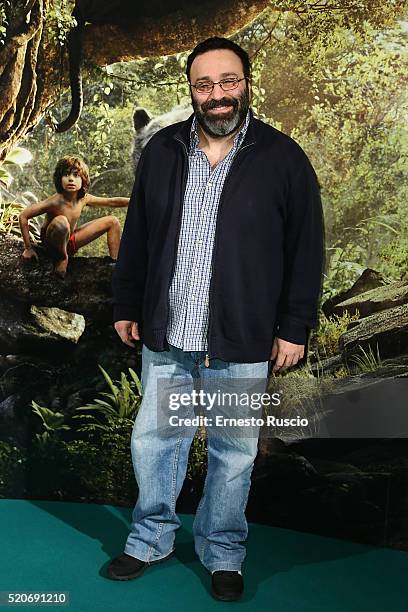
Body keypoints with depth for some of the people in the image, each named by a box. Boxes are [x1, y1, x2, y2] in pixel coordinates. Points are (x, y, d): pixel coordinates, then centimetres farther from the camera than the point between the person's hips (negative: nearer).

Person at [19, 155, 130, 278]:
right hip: (52, 244, -7)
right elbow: (23, 216, -26)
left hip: (70, 242, 7)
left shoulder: (84, 199, -9)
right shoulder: (56, 201, -27)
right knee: (61, 221, -41)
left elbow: (111, 202, 3)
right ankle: (63, 258, -14)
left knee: (112, 221, 7)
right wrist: (28, 248, -25)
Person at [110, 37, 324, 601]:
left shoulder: (283, 158, -3)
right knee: (153, 440, 14)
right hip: (166, 336, 3)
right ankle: (151, 540, 37)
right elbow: (135, 237, 11)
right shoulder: (162, 151, 5)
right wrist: (126, 306, 10)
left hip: (242, 343, -2)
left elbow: (306, 250, -2)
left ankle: (223, 554, 33)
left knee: (233, 453, 11)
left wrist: (294, 327, -4)